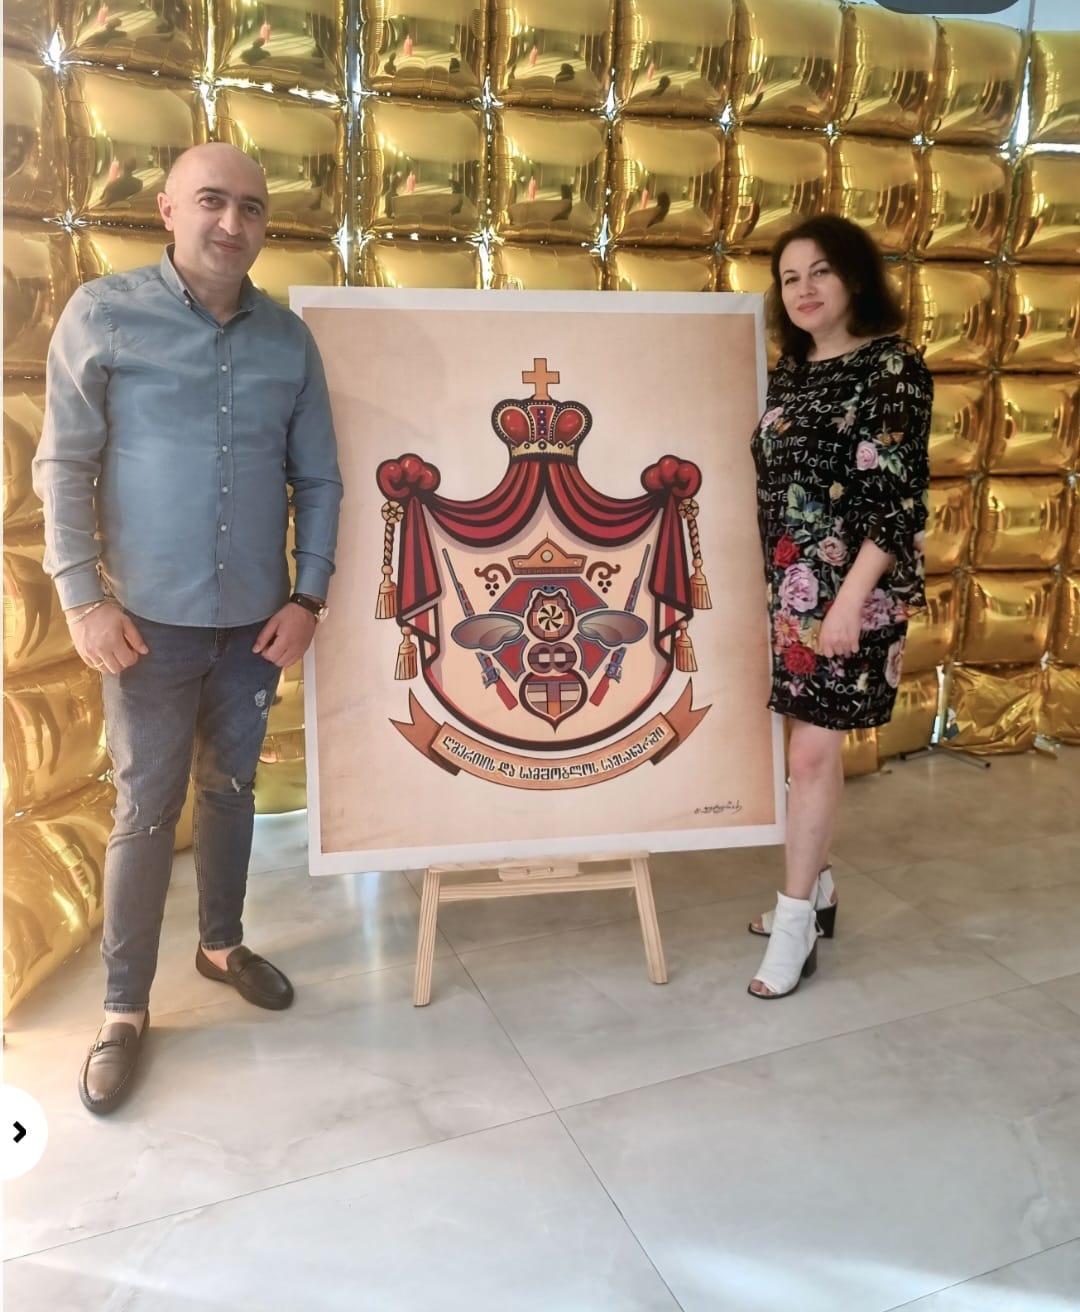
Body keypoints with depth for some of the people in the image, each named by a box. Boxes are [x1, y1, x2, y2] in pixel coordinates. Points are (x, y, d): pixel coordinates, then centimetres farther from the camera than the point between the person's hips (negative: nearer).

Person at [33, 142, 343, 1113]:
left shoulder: (290, 339, 5)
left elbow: (318, 480, 6)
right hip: (151, 620, -3)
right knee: (147, 811, 4)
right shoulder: (103, 314, -3)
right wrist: (83, 597, -11)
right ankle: (125, 1008, 21)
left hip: (258, 620, 3)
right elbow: (64, 466, -4)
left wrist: (308, 597, -1)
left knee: (231, 791, 16)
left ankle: (222, 943, 37)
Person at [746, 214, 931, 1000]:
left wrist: (851, 598, -22)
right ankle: (814, 889, 30)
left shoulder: (893, 368, -8)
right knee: (804, 742, 12)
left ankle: (798, 921, 11)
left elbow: (899, 498, -15)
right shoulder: (791, 373, 12)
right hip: (787, 585, 6)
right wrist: (762, 581, 13)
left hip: (850, 589, -6)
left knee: (814, 749, -3)